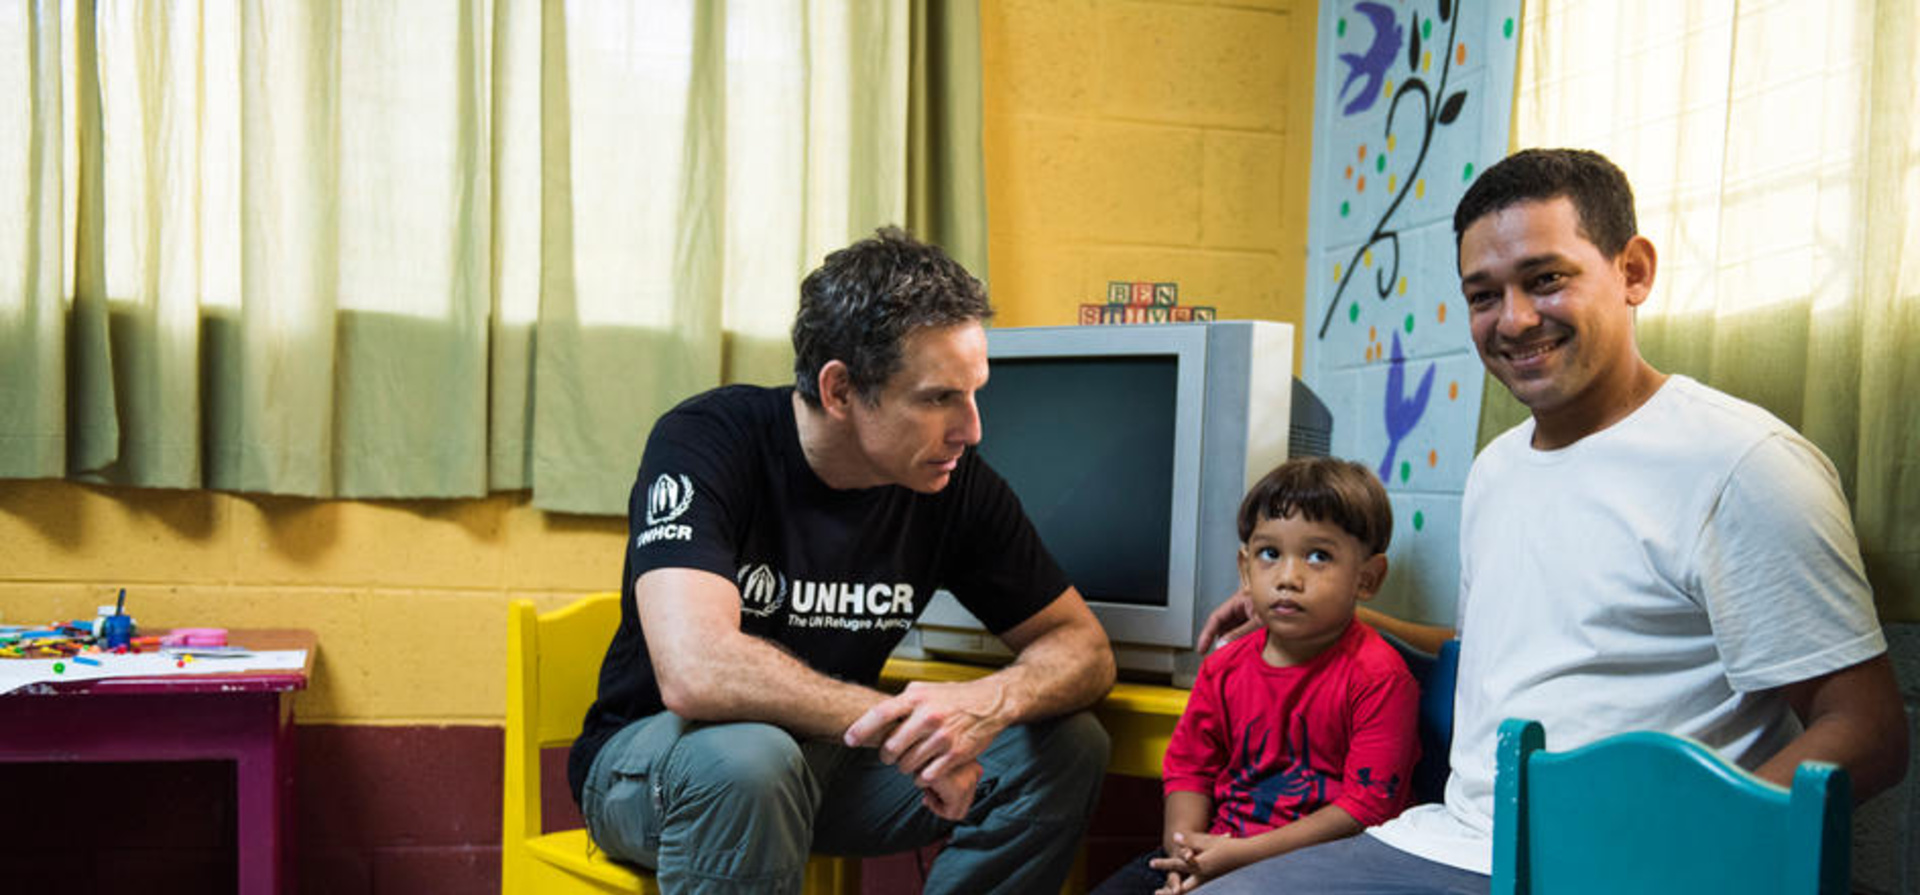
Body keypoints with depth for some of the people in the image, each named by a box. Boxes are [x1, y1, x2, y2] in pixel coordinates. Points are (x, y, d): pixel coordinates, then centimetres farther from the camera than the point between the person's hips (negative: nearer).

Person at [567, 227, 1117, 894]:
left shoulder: (956, 482, -10)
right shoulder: (708, 441, -23)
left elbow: (1083, 646, -5)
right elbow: (695, 672, -37)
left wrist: (994, 700, -29)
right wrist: (905, 726, -34)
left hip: (830, 752, 5)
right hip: (655, 752, -4)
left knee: (1069, 745, -13)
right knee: (749, 761, -40)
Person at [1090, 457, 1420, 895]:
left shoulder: (1378, 676, -11)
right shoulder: (1224, 668, 6)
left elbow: (1369, 803, -15)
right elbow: (1189, 765, 15)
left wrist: (1244, 854, -18)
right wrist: (1184, 847, -6)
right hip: (1217, 847, 5)